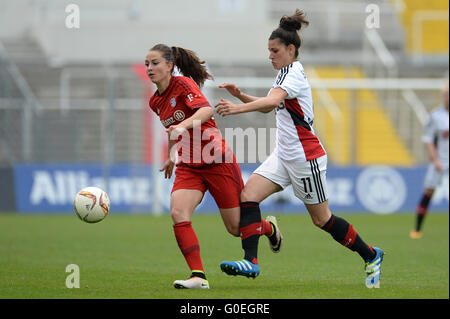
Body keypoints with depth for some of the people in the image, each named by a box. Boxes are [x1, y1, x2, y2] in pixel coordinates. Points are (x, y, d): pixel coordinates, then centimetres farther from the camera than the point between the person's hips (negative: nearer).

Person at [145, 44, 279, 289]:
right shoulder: (156, 102, 10)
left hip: (217, 161, -6)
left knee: (236, 227, 3)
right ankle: (198, 276, -23)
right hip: (188, 166, 6)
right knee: (178, 213, -22)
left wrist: (183, 125, -45)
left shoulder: (183, 83, -12)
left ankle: (269, 228, 38)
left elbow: (206, 110, -29)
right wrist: (171, 156, 35)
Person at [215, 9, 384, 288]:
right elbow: (269, 107, 23)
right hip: (284, 155, 9)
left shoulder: (295, 74, -17)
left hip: (306, 157, -9)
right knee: (248, 196, -9)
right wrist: (240, 95, 8)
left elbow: (273, 100, -35)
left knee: (322, 219, 1)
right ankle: (251, 262, -15)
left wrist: (239, 108, -46)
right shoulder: (286, 74, 12)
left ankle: (371, 256, 19)